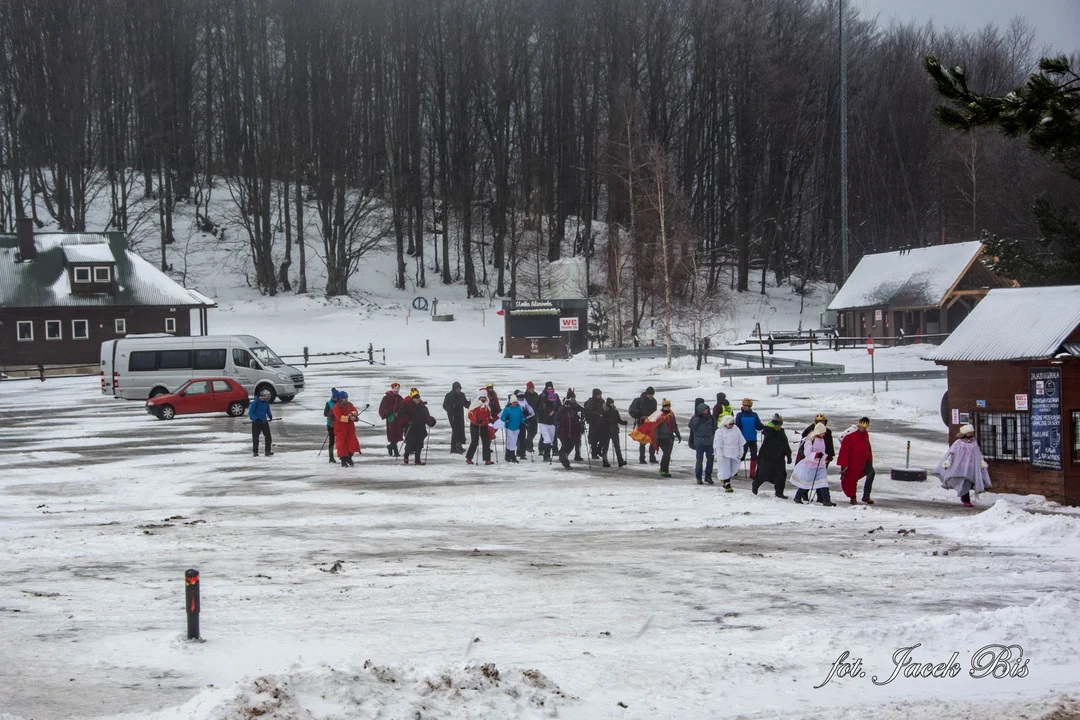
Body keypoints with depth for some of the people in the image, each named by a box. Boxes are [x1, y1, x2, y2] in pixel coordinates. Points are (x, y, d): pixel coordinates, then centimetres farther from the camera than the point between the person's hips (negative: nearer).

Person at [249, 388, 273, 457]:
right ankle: (255, 452, 13)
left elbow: (268, 411, 18)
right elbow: (250, 413, -16)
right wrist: (256, 419, -27)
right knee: (255, 438, 2)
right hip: (256, 423, -5)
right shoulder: (255, 403, -15)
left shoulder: (266, 402, 4)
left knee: (268, 436, -1)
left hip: (264, 422, 5)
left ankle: (267, 451, 5)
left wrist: (270, 415, -2)